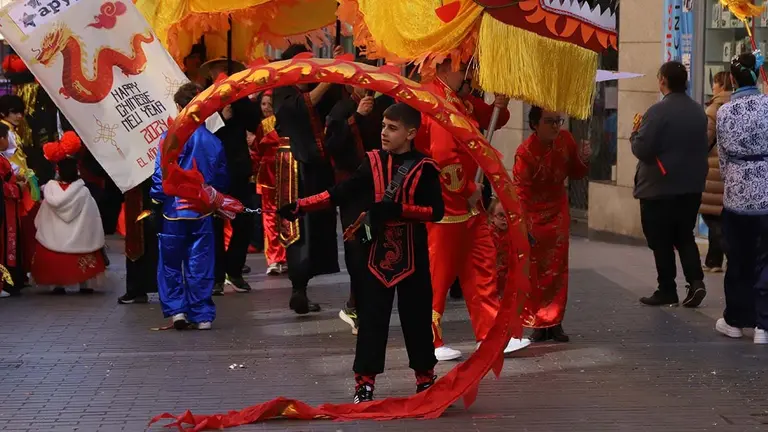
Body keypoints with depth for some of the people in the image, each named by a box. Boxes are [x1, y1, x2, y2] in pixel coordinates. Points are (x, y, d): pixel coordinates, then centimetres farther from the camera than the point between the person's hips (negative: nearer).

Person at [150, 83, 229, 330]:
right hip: (202, 212, 2)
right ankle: (202, 315, 8)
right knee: (200, 265, 7)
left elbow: (161, 176, -9)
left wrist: (156, 200, 5)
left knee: (170, 264, 11)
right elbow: (221, 180, 8)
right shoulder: (213, 141, 0)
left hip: (173, 210, -2)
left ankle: (176, 310, 6)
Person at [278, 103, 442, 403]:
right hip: (378, 254, 2)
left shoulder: (424, 168, -5)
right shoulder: (373, 163, 2)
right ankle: (364, 383, 7)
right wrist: (299, 207, -10)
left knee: (416, 317, 8)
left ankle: (425, 378, 23)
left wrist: (398, 210, -24)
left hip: (412, 256, -2)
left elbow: (436, 210, -13)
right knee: (371, 318, 2)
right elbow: (339, 194, -2)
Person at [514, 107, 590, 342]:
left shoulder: (565, 139, -7)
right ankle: (537, 324, 8)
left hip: (558, 212, 5)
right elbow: (520, 191, -23)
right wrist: (524, 226, -28)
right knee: (535, 271, -1)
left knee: (557, 268, 5)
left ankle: (554, 322, 13)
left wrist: (582, 160, -14)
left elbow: (575, 173, 8)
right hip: (533, 215, -4)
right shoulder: (525, 152, -22)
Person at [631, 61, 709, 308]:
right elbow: (703, 147, 15)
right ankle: (696, 281, 0)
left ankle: (667, 291, 10)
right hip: (691, 187, 6)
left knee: (661, 242, 5)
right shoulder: (699, 111, 6)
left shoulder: (658, 111, -18)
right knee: (684, 237, 16)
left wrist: (635, 132, 0)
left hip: (659, 189, -6)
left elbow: (642, 150, -18)